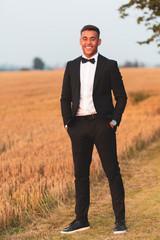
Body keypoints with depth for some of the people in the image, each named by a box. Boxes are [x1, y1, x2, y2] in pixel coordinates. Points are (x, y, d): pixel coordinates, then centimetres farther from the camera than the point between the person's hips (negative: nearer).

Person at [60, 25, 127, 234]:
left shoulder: (109, 66, 3)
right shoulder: (71, 66, 11)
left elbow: (121, 96, 4)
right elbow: (65, 97, 15)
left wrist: (115, 121, -6)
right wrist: (67, 123, 4)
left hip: (102, 123, -3)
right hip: (79, 125, 3)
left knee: (112, 173, -2)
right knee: (80, 174, 7)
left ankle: (120, 219, 6)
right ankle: (81, 220, 16)